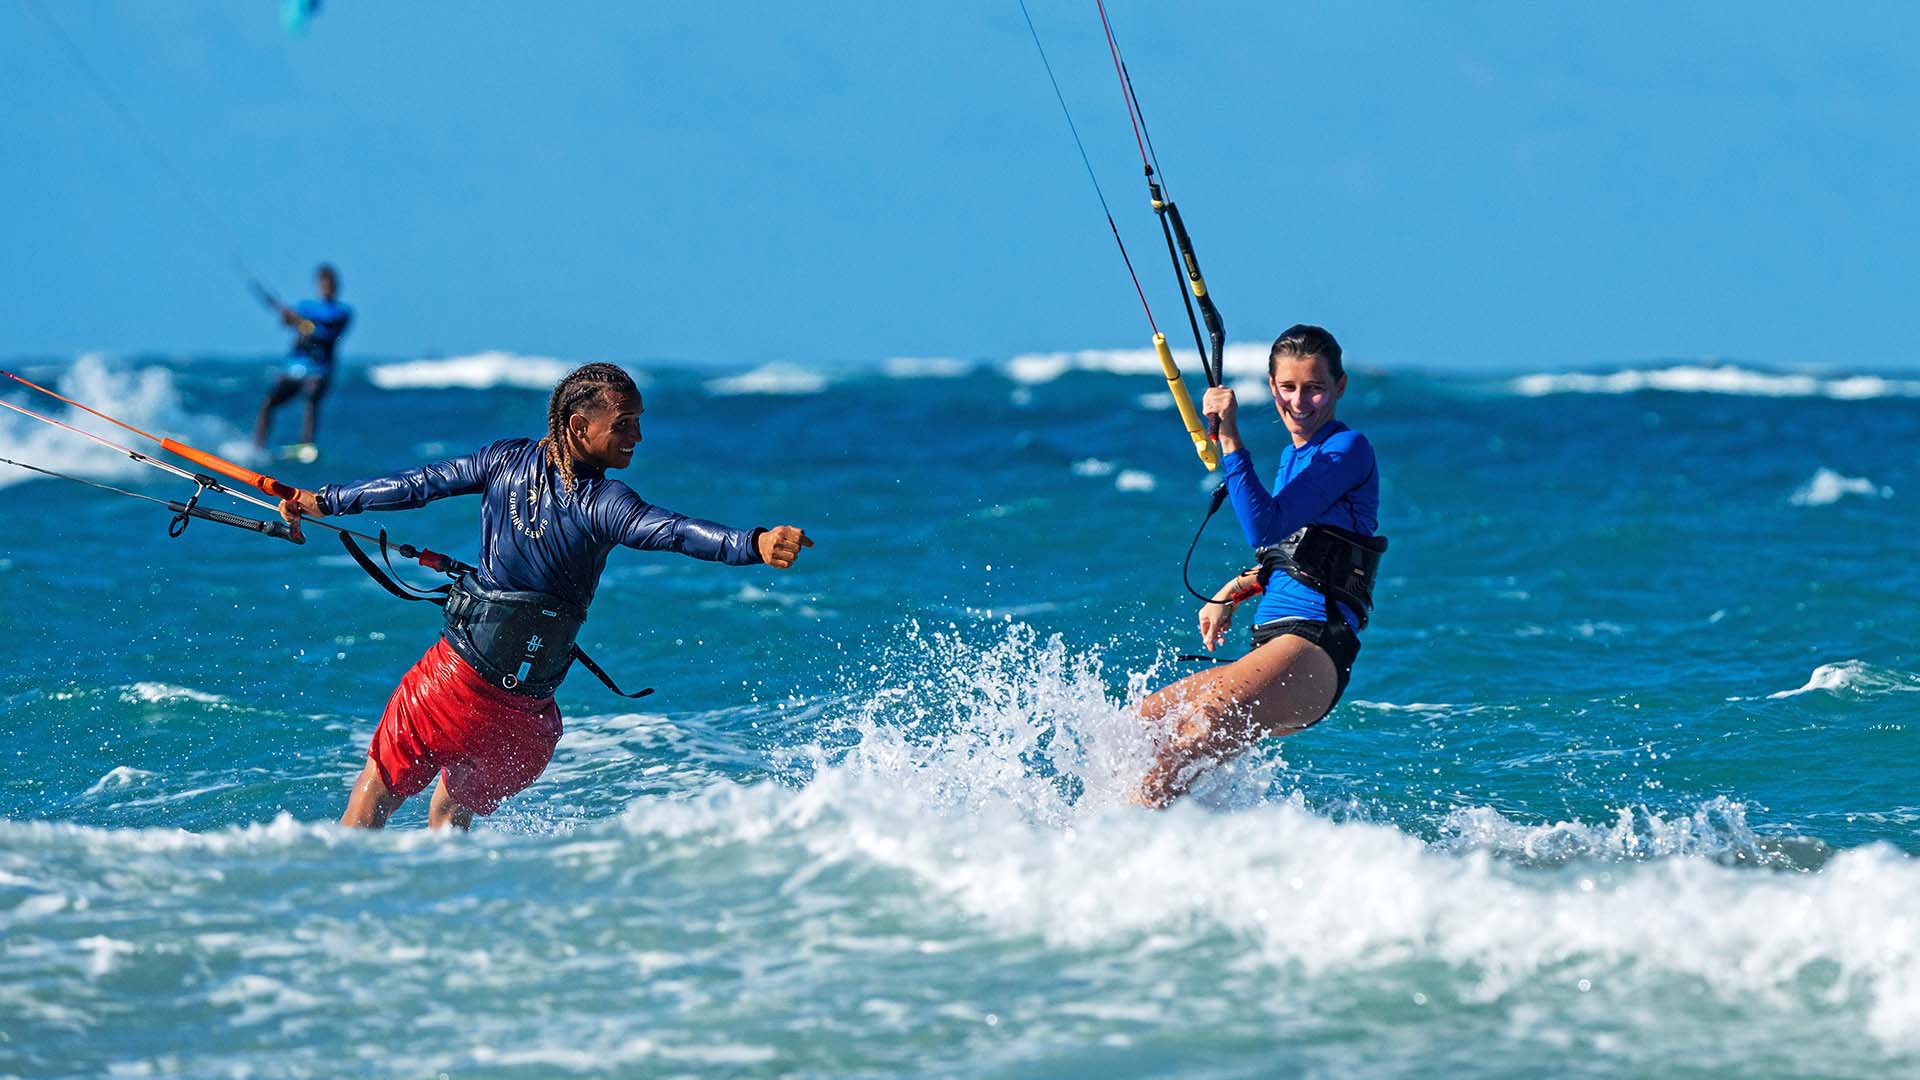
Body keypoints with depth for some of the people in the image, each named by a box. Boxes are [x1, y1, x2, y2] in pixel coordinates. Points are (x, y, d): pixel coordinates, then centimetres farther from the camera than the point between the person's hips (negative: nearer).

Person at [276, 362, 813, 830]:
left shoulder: (507, 459, -3)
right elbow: (673, 532, -30)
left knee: (375, 793, 18)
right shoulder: (602, 503, -14)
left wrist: (324, 500, 19)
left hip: (455, 677, 1)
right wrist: (757, 545, -42)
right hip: (529, 719, -1)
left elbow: (416, 486, 7)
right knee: (451, 811, 25)